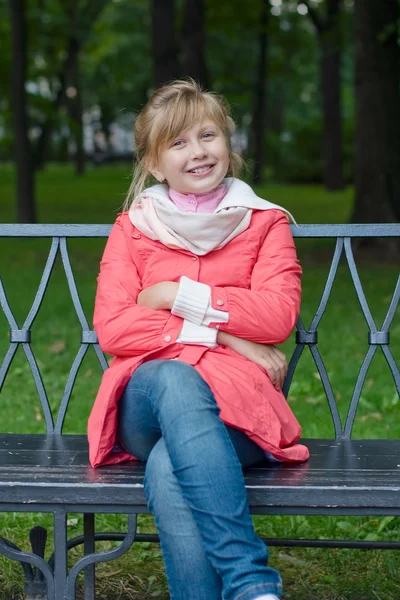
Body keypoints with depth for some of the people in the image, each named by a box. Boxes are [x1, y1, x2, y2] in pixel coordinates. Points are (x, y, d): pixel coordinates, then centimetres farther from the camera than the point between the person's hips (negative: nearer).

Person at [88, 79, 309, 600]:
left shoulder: (265, 223, 16)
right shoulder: (134, 228, 17)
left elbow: (277, 315, -3)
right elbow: (112, 329, 1)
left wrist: (178, 295, -4)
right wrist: (221, 336, -7)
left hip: (236, 401, 0)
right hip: (147, 396, 1)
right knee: (175, 379, -40)